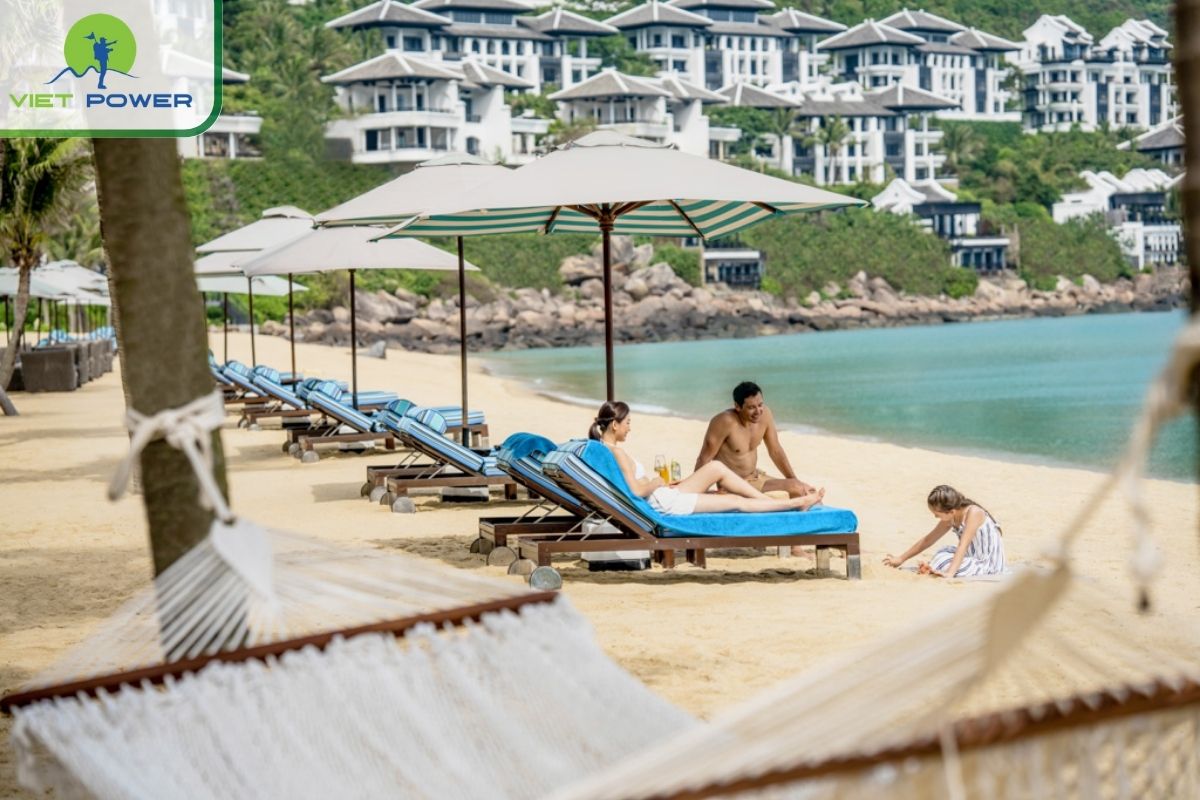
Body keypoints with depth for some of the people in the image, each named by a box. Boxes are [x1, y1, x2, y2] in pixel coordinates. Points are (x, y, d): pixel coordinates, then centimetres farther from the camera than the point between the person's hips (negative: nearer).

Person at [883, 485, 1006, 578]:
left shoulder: (973, 513, -24)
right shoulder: (950, 518, 0)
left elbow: (963, 546, -33)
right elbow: (927, 540, 11)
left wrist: (949, 573, -44)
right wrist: (900, 560, 14)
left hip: (989, 564, -9)